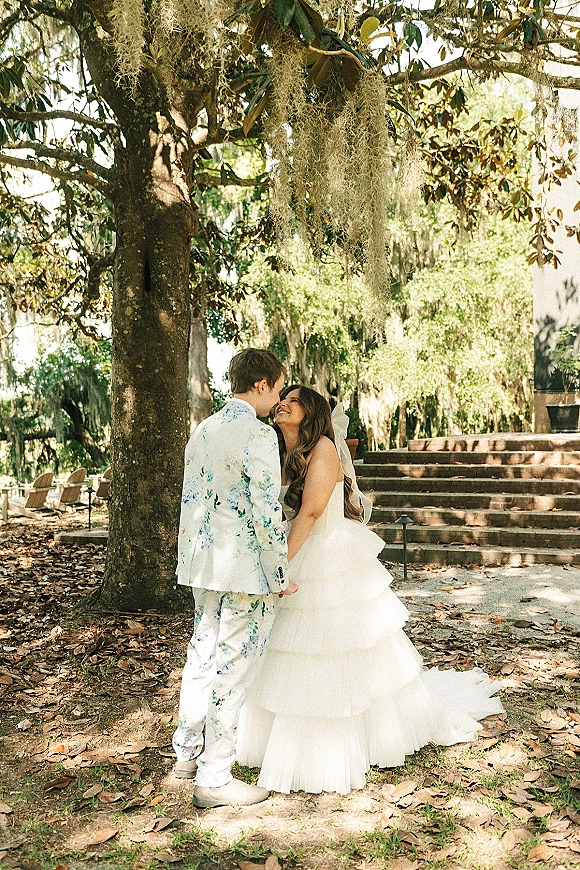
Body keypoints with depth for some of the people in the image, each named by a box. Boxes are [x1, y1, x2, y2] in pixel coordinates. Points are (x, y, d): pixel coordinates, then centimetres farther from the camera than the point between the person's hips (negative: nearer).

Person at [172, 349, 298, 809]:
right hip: (245, 569, -9)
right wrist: (280, 575, -11)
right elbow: (267, 512, -19)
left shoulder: (203, 431, 9)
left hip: (205, 563, 9)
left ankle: (188, 751, 35)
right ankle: (214, 779, 12)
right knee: (233, 668, 1)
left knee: (203, 655, 20)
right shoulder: (258, 434, -17)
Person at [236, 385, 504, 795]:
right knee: (297, 665, 13)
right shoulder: (282, 456, 10)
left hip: (332, 565, -7)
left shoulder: (323, 448, -13)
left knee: (347, 657, 5)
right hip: (295, 564, 7)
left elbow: (310, 512, -21)